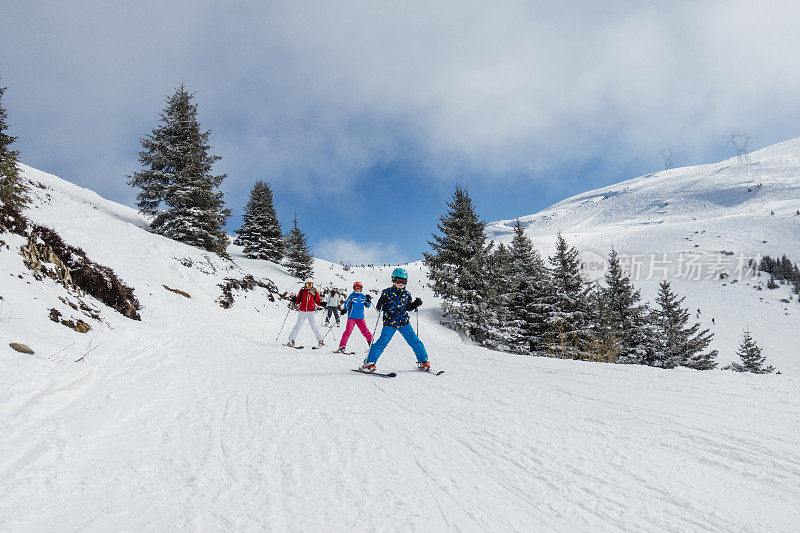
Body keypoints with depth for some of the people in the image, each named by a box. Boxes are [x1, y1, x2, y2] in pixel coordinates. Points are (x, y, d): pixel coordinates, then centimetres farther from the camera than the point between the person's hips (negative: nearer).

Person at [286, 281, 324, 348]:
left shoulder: (315, 293, 5)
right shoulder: (302, 291, 6)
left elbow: (318, 301, 10)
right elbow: (298, 299, 8)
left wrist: (322, 303, -9)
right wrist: (295, 301, -13)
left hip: (311, 312, -1)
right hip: (302, 311, 1)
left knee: (314, 327, -3)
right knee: (298, 326, -1)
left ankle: (320, 341, 6)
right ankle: (291, 340, 8)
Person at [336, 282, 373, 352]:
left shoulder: (363, 296, 11)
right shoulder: (352, 296, 2)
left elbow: (367, 305, 17)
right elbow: (346, 303, -5)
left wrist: (369, 300, -2)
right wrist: (345, 309, -25)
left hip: (360, 317, 3)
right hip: (352, 317, -3)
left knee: (365, 330, 0)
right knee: (348, 331, -13)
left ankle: (370, 342, 20)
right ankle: (342, 346, -10)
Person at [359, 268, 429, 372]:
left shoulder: (407, 294, 10)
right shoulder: (387, 292, -2)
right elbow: (379, 307, 0)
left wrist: (416, 304, 5)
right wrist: (380, 304, -22)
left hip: (404, 322, 4)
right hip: (390, 323, -4)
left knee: (415, 341, 1)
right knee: (382, 342, -13)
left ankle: (423, 361, 16)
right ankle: (369, 362, -5)